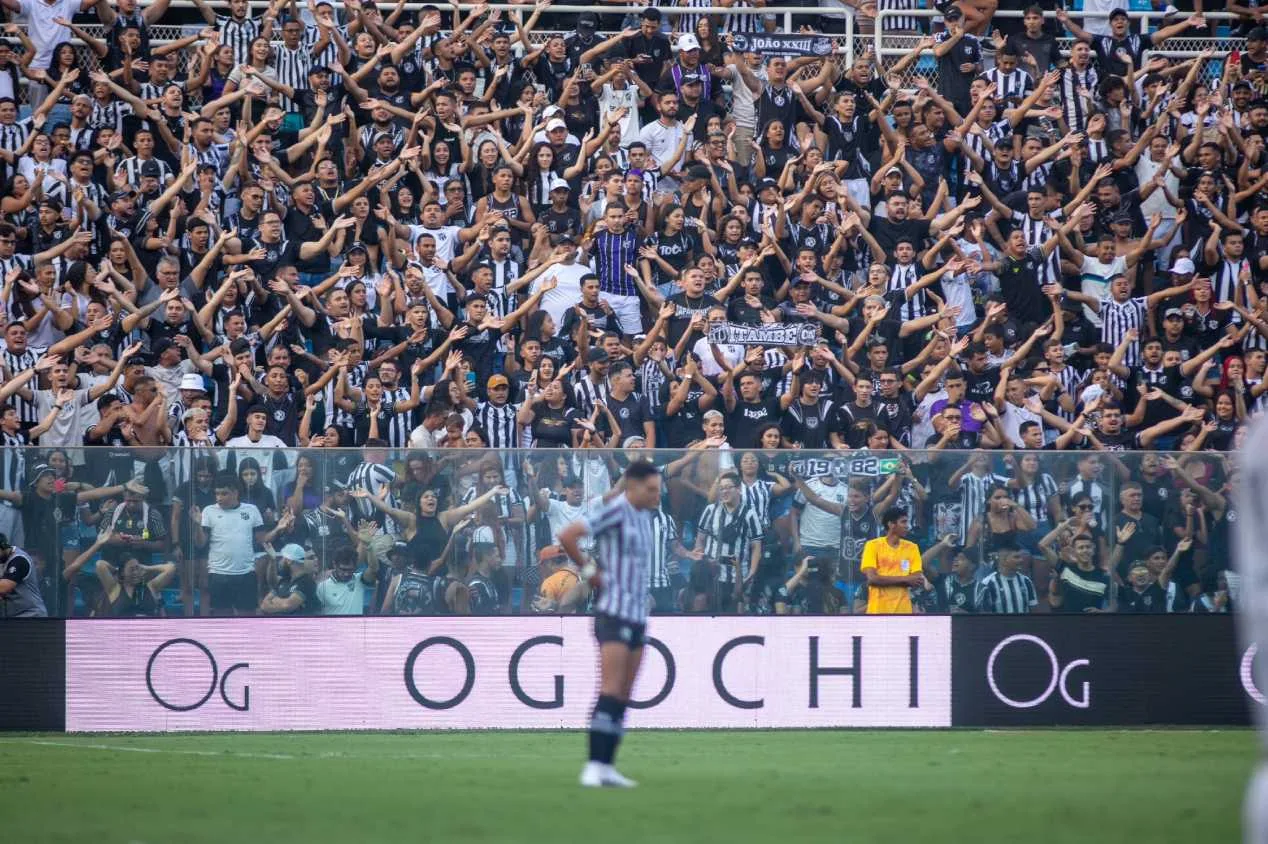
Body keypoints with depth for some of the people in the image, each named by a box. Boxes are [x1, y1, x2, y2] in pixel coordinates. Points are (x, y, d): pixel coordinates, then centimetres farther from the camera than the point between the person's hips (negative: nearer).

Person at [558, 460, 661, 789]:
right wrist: (588, 571, -11)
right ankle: (594, 767, -16)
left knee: (623, 698, 6)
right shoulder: (616, 511, -12)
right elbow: (567, 536, -21)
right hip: (614, 614, -8)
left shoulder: (643, 516, 14)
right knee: (610, 692, -14)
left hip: (637, 615, 8)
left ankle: (606, 767, 7)